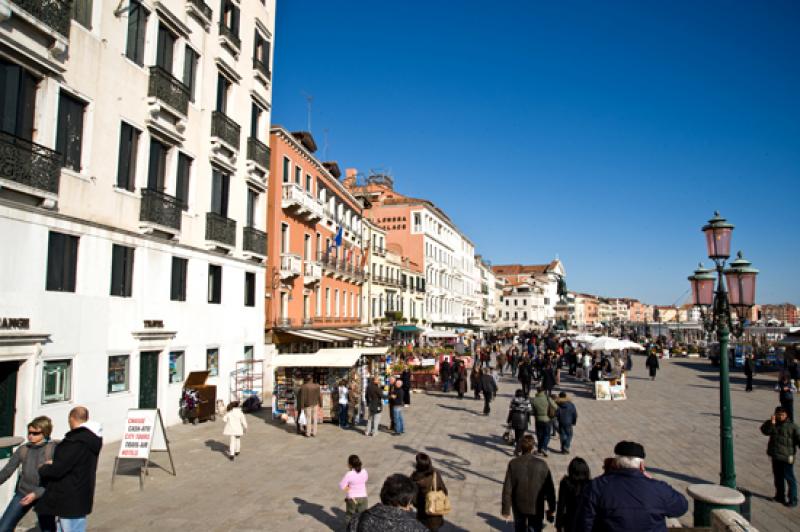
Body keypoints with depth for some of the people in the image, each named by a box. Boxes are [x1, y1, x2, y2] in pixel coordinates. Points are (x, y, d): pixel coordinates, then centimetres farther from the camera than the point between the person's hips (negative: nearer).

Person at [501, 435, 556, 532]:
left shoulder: (513, 464, -14)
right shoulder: (542, 464, -16)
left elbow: (507, 489, -12)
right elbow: (549, 488, -9)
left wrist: (506, 510, -3)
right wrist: (552, 508, 5)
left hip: (519, 506, 1)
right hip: (536, 507, -1)